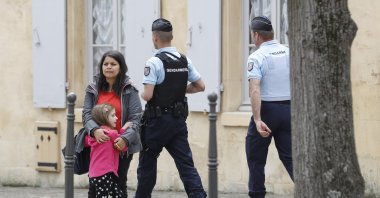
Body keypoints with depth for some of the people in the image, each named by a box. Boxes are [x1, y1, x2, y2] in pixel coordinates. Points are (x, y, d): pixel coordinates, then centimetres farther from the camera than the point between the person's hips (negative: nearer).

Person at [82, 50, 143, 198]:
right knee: (94, 186, 2)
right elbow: (87, 114, -2)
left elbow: (136, 118, -8)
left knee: (119, 186, 8)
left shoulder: (129, 90, -3)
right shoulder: (93, 90, 5)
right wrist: (95, 130, -24)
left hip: (121, 147, -2)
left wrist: (126, 138, -25)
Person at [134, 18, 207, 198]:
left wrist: (141, 94, 2)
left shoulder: (154, 62, -15)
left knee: (147, 163, 9)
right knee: (185, 163, 2)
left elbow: (147, 95, -20)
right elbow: (200, 86, 12)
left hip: (158, 121, -5)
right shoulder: (184, 61, 5)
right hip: (179, 119, 5)